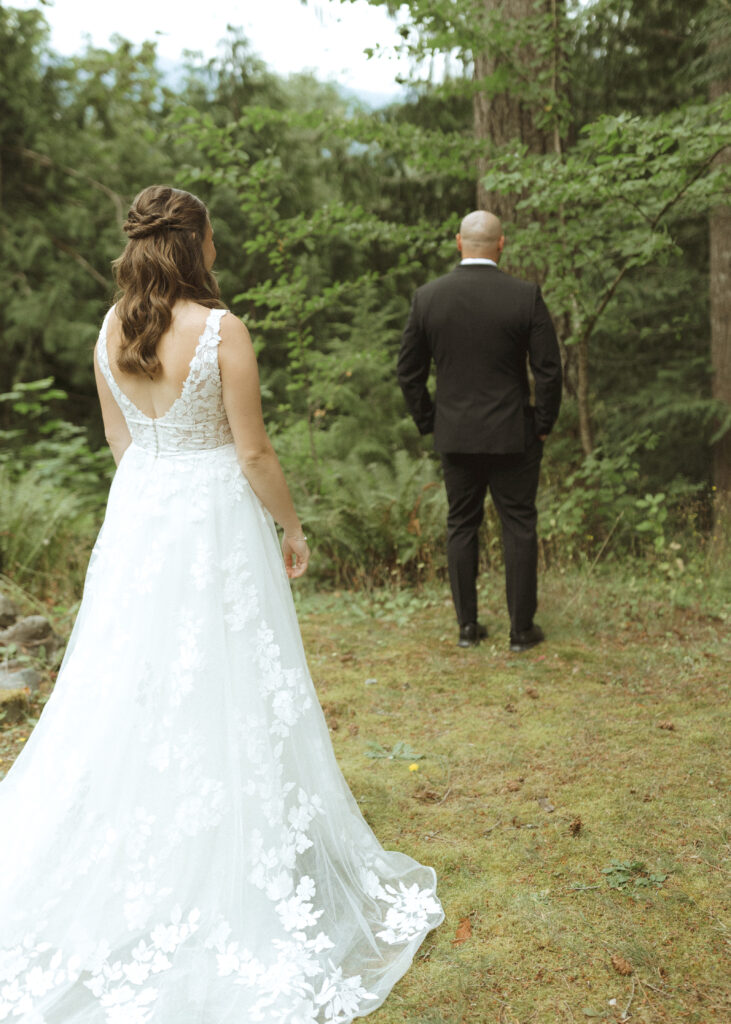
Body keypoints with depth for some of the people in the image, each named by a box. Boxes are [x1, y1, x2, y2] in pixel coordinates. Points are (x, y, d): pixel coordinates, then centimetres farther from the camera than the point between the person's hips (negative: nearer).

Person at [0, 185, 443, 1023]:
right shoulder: (221, 330, -16)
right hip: (214, 515, -6)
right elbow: (252, 451, -13)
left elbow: (118, 438, 12)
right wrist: (291, 526, 0)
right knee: (218, 695, 5)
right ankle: (228, 878, 18)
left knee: (133, 686, 15)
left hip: (136, 514, 6)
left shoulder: (112, 328, 1)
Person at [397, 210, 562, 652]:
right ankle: (522, 628, 13)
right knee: (519, 527, 8)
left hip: (455, 435, 2)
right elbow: (549, 369, -9)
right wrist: (543, 425, 4)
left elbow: (409, 372, 2)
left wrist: (429, 423, 13)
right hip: (512, 434, -2)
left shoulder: (428, 297, -2)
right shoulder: (525, 296, -9)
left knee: (461, 526, 13)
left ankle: (467, 625, 17)